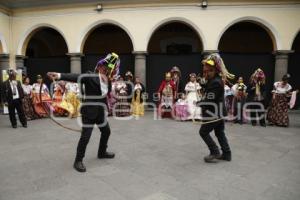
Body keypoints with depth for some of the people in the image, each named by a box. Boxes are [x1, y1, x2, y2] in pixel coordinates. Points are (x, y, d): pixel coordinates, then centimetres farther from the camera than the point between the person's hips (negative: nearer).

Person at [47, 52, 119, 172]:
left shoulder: (106, 80, 5)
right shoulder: (90, 77, -16)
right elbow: (76, 77, -33)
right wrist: (59, 76, -46)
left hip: (100, 112, 8)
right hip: (89, 112, -8)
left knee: (106, 131, 19)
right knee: (85, 136, -6)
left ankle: (102, 152, 41)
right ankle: (78, 161, 11)